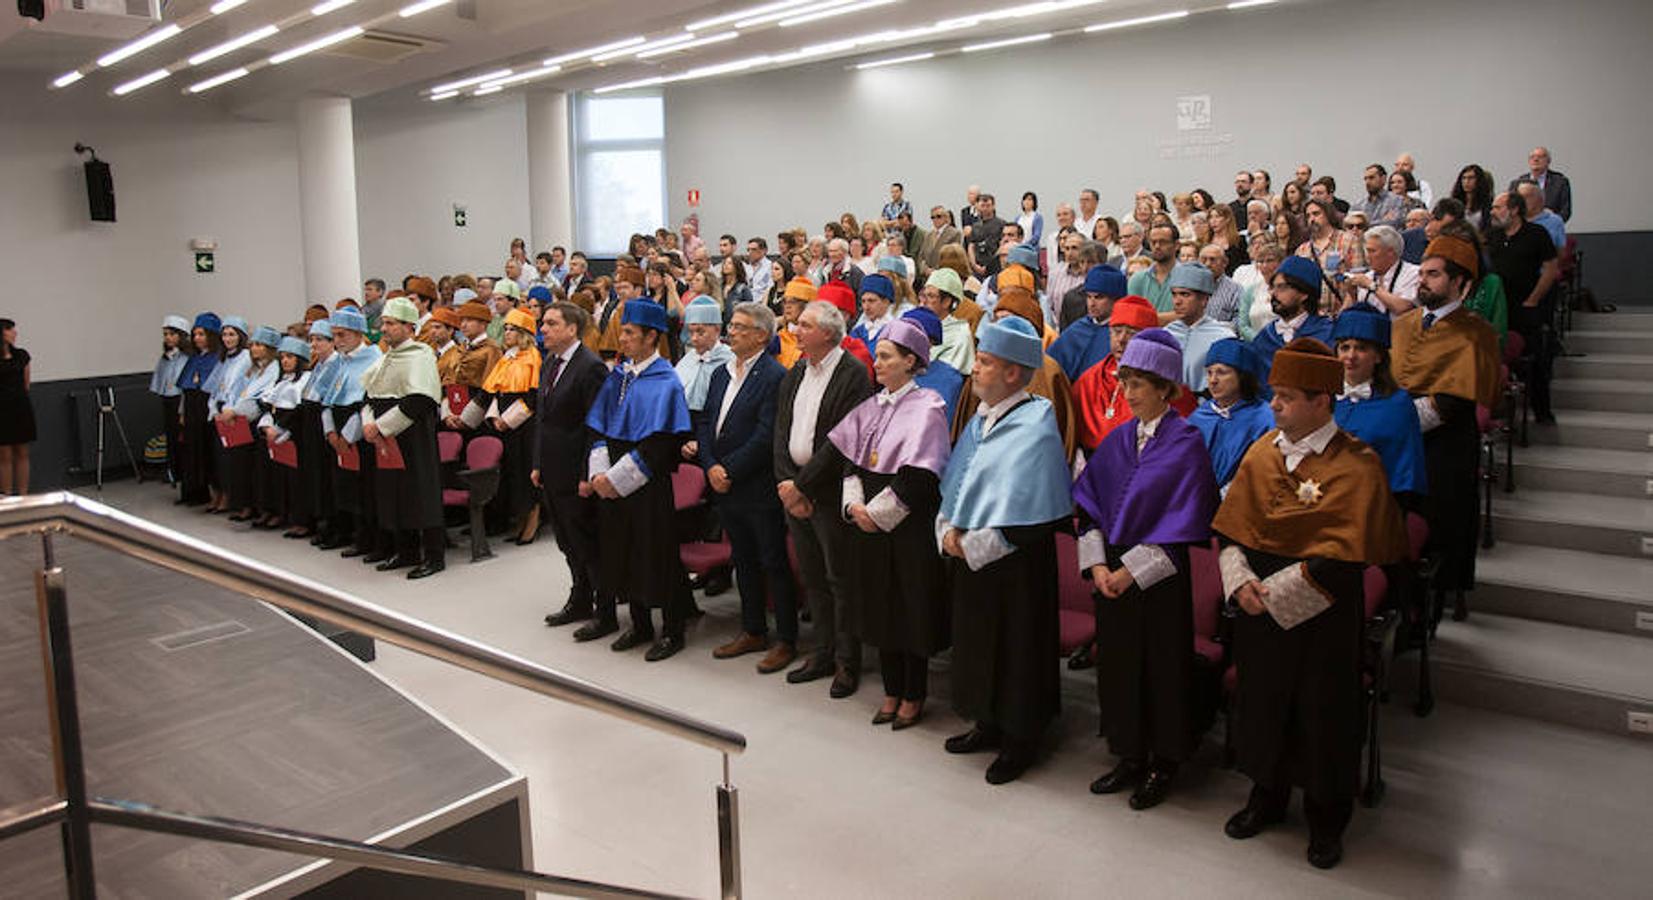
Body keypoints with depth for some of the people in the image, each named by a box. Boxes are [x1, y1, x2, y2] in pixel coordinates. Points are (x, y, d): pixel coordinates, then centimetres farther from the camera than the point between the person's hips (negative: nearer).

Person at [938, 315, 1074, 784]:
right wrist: (947, 531, -2)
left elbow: (1025, 517, -22)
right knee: (977, 640, 18)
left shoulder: (1034, 429, -18)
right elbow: (954, 484, 14)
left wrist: (970, 544, -16)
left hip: (1015, 564, -8)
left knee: (1016, 649, 6)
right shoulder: (980, 418, 7)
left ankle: (1021, 740, 23)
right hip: (969, 554, 8)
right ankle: (988, 724, 36)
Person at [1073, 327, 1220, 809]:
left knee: (1162, 665, 5)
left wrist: (1132, 570, -16)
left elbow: (1183, 519, -14)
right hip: (1113, 571, 6)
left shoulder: (1186, 443, -9)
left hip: (1159, 574, -5)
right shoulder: (1117, 440, 7)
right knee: (1117, 660, 11)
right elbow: (1090, 503, 6)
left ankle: (1163, 763, 22)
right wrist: (1097, 564, -6)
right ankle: (1130, 757, 27)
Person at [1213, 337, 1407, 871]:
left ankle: (1326, 819, 30)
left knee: (1323, 712, 9)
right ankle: (1267, 797, 37)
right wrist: (1240, 580, -13)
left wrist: (1275, 591, -20)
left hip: (1322, 613, -5)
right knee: (1261, 701, 16)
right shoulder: (1262, 453, 3)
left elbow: (1343, 556, -20)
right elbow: (1229, 527, 3)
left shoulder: (1356, 466, -14)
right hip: (1258, 606, 5)